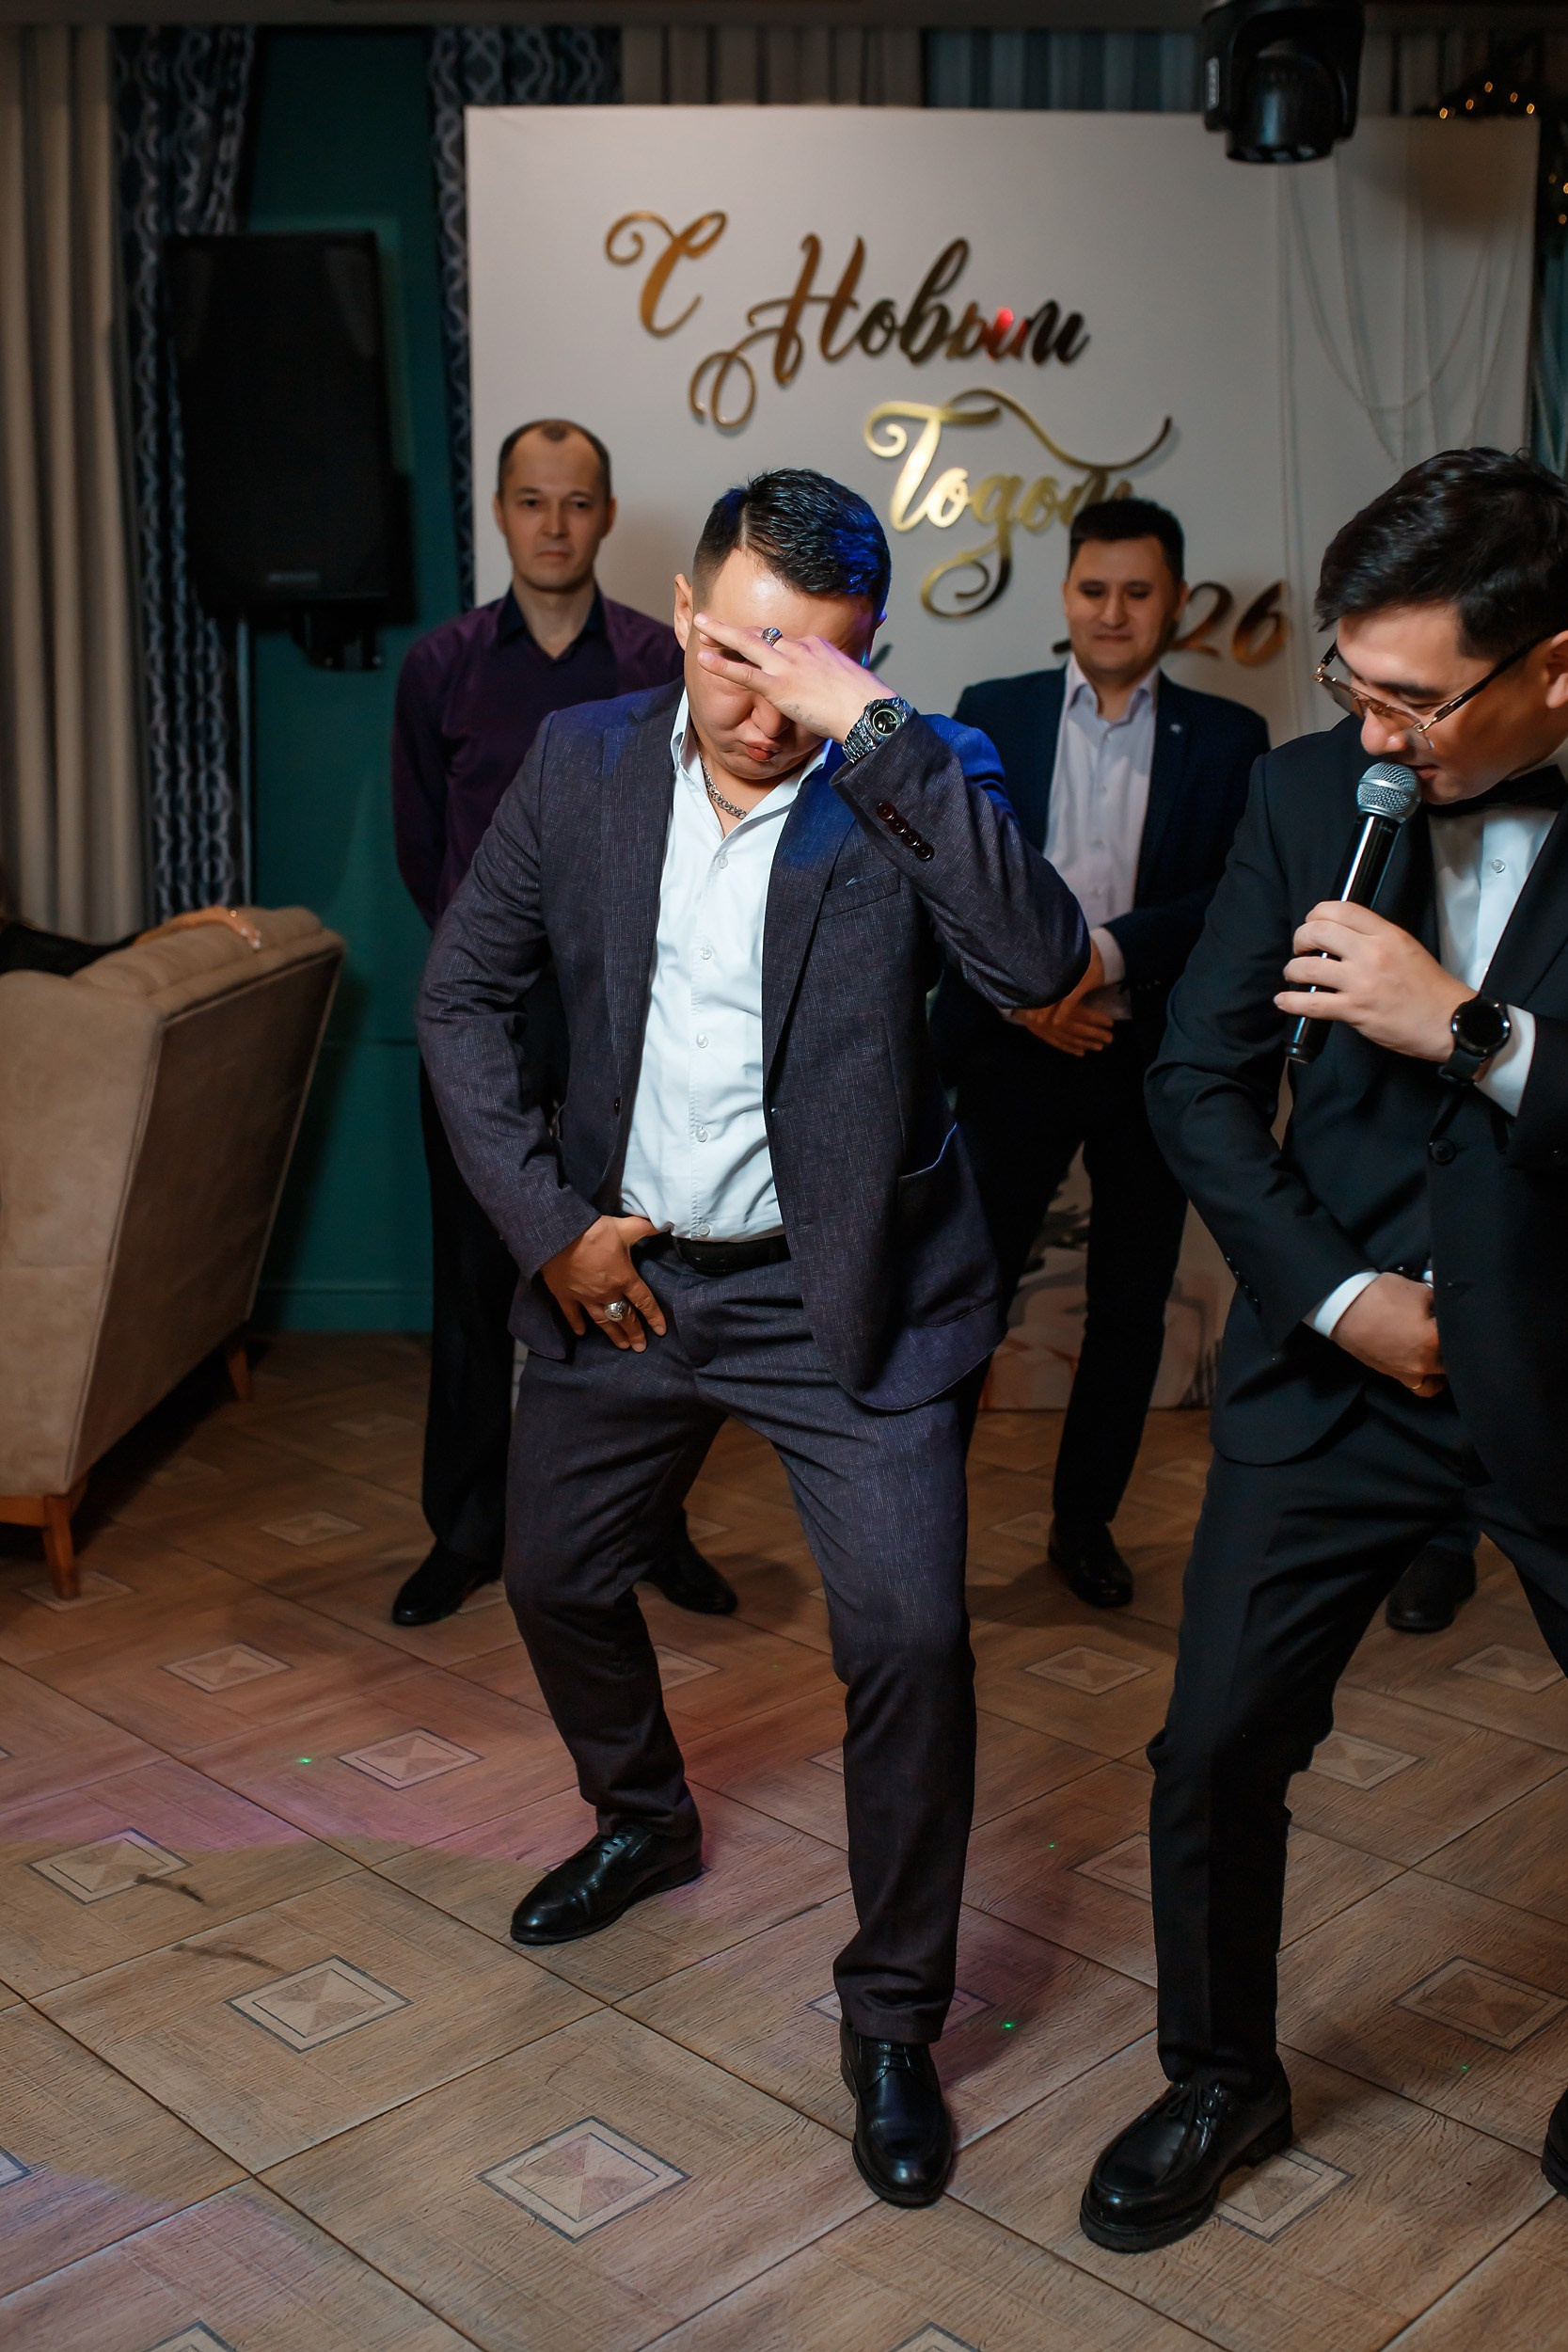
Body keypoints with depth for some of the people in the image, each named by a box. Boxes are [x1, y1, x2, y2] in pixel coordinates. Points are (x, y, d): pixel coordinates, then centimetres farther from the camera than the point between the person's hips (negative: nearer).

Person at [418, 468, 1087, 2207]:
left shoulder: (908, 787, -11)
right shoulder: (585, 761, -2)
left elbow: (1041, 965, -29)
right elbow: (462, 991, 3)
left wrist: (874, 731, -32)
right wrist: (545, 1216, -5)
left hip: (840, 1291, -4)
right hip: (618, 1272, 4)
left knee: (909, 1637, -12)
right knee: (554, 1580, 19)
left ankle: (892, 2021, 12)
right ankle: (643, 1820, 51)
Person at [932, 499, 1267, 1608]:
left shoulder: (1228, 737, 4)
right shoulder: (992, 715, 6)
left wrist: (1106, 952, -20)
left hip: (1156, 1057, 1)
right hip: (1013, 1049, 0)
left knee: (1132, 1305, 9)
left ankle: (1087, 1517, 26)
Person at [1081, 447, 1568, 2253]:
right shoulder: (1312, 791, -2)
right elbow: (1200, 1076, 1)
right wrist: (1334, 1293, -7)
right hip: (1343, 1356, 2)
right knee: (1216, 1748, 5)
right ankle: (1220, 2081, 31)